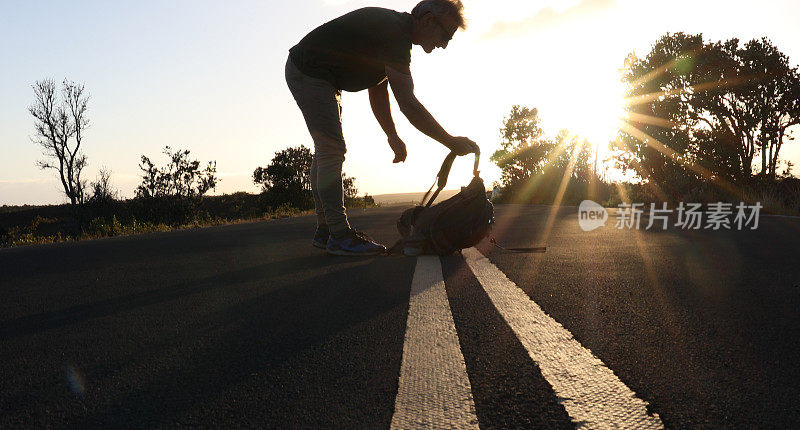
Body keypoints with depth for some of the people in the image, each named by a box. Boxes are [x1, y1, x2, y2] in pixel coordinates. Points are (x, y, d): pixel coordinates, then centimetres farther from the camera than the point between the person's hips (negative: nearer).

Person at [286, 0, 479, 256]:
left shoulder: (392, 25, 9)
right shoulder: (395, 35, -25)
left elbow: (378, 91, 14)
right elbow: (408, 105, -30)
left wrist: (393, 137, 13)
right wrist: (451, 143, -25)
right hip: (308, 72, -11)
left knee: (328, 152, 11)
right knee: (331, 151, -15)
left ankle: (325, 230, 16)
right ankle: (339, 236, -14)